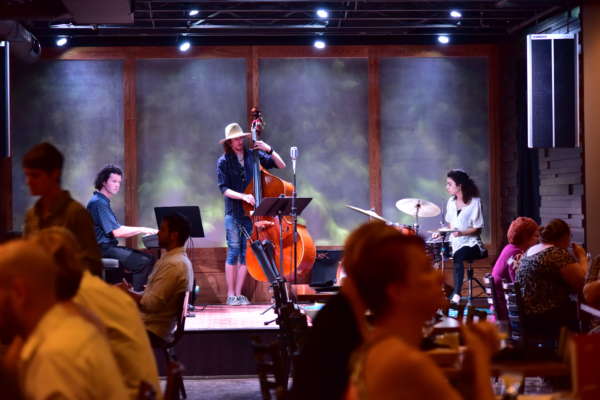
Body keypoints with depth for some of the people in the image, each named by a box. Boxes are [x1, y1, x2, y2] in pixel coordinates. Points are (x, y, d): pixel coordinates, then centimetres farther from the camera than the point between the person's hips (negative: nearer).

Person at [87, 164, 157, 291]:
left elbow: (117, 228, 20)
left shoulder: (103, 201, 19)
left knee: (149, 258, 4)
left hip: (110, 246, 11)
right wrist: (142, 230, -12)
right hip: (103, 249, -11)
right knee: (144, 262, -22)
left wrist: (144, 231, 8)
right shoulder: (98, 202, -15)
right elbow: (116, 232, -20)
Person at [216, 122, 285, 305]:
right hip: (233, 214, -3)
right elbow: (224, 189, -6)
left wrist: (269, 150, -6)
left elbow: (281, 165, 8)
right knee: (233, 252, -4)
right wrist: (243, 196, -20)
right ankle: (231, 295, 2)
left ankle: (238, 294, 9)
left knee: (246, 253, 3)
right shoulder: (223, 161, 0)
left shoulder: (254, 156, 6)